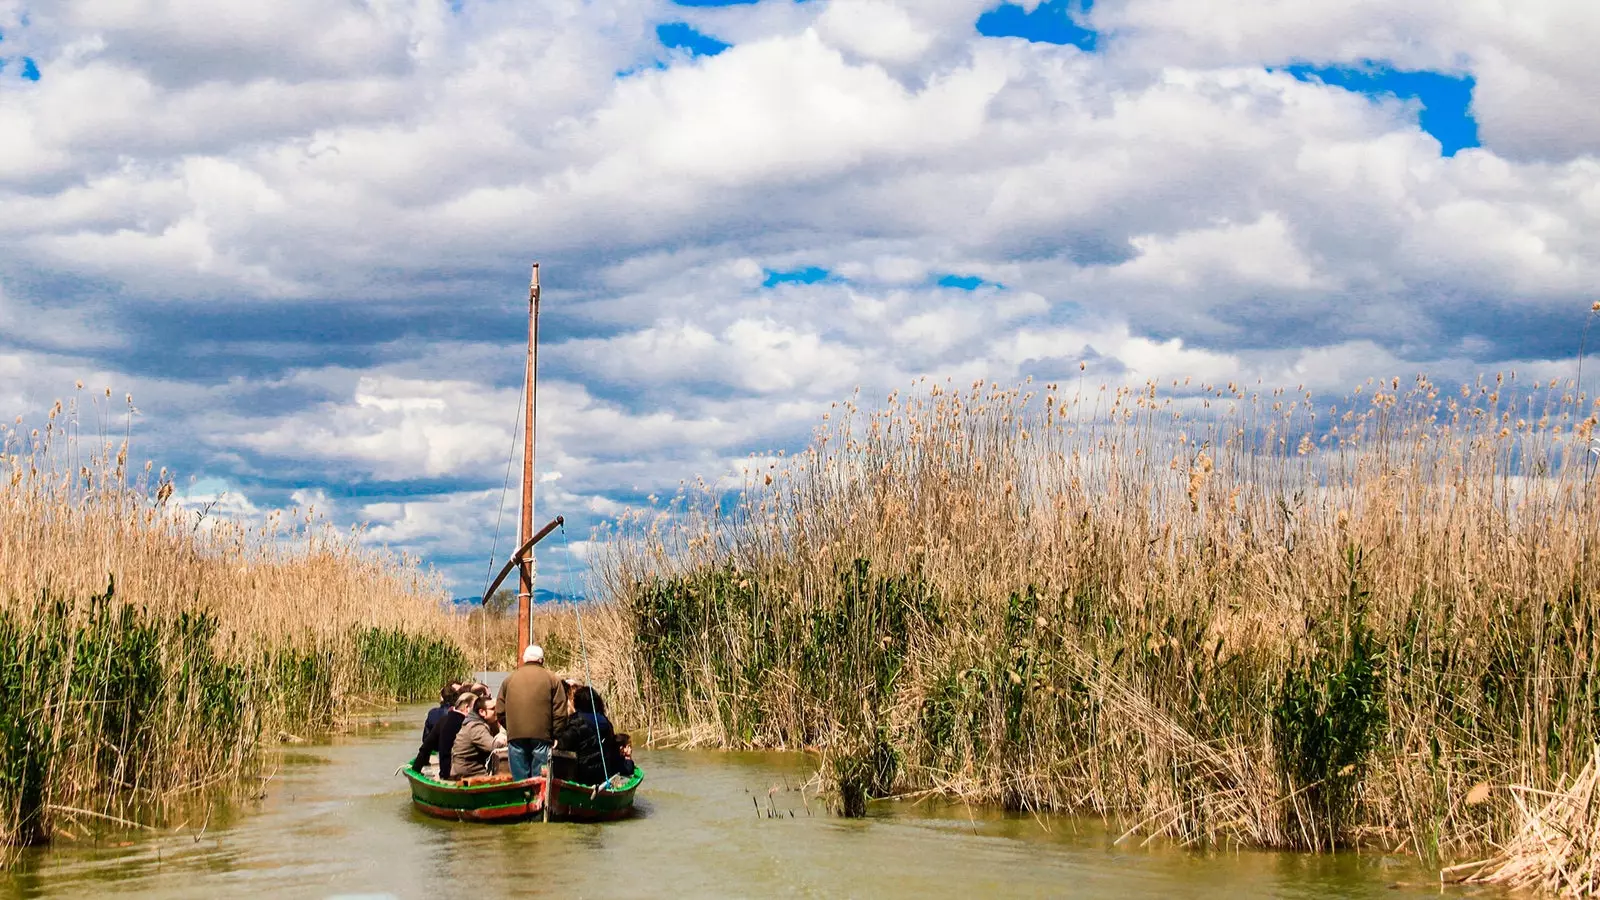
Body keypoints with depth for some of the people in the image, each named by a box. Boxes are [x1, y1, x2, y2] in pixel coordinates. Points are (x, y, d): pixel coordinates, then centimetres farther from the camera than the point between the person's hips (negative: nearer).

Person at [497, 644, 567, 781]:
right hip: (541, 737, -2)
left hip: (515, 736, 2)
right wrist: (554, 735, 5)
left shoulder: (509, 679, 10)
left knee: (519, 781, 5)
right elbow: (560, 713, -2)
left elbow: (500, 712, 11)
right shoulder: (552, 680, 3)